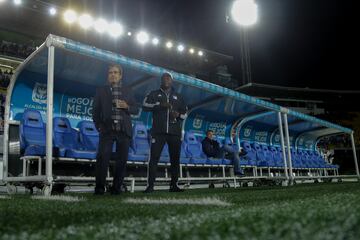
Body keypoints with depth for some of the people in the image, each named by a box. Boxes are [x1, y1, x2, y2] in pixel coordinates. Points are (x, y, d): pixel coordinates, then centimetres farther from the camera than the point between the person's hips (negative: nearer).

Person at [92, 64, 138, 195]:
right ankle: (99, 187, 2)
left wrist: (127, 106, -8)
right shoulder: (101, 91, 11)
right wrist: (98, 126, 0)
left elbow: (135, 109, 12)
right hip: (107, 130, -1)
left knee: (122, 160, 2)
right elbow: (96, 110, 9)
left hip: (124, 131, 2)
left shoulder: (127, 91, 15)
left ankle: (116, 187, 13)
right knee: (102, 158, -9)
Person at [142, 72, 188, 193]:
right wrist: (160, 105, -14)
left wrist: (178, 115, -4)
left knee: (175, 159, 3)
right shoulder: (154, 94, 13)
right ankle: (150, 185, -6)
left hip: (175, 133, 3)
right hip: (158, 132, -2)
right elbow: (145, 105, -3)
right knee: (154, 158, -8)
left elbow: (185, 113, 18)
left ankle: (173, 185, 11)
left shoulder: (178, 97, 19)